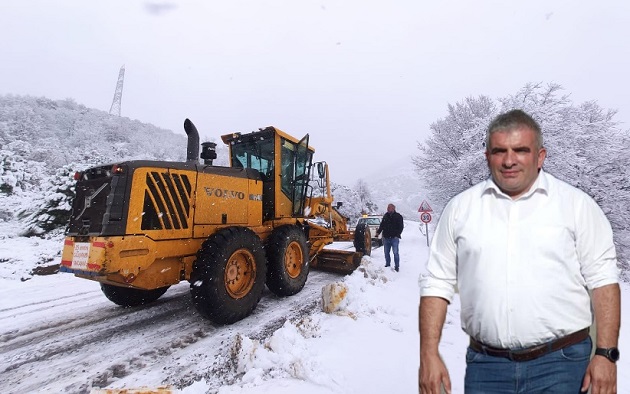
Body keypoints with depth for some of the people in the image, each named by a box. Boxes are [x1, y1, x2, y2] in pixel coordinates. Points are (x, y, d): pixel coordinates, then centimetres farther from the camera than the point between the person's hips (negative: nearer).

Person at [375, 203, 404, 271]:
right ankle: (387, 264, 24)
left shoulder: (398, 216, -1)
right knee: (386, 252, 10)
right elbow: (381, 225, 16)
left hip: (394, 238, -4)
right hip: (386, 237, 5)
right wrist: (378, 232, 3)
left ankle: (397, 266, 6)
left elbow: (401, 227, -2)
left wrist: (397, 234, -14)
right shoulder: (385, 216, 11)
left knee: (395, 252, -3)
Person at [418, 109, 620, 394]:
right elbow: (438, 284, 0)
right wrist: (429, 355, -3)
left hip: (561, 363, 0)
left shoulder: (576, 204, -1)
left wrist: (606, 354, -7)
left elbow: (602, 280, 0)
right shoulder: (460, 208, 0)